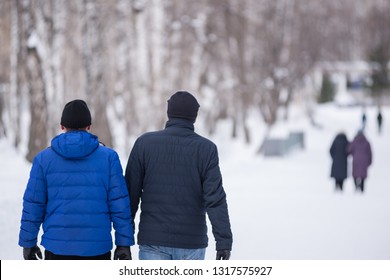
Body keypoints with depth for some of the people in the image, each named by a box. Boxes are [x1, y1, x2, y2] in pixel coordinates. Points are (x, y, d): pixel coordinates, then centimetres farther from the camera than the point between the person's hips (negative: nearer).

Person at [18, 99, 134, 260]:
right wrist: (124, 243, 2)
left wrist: (28, 242, 10)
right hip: (97, 247, 0)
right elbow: (119, 204, -2)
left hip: (57, 247, 0)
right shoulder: (108, 157, 1)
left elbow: (32, 205, 2)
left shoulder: (44, 158, 2)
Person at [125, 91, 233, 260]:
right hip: (192, 241, 0)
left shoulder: (144, 143, -1)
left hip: (153, 240, 0)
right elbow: (215, 199, -10)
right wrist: (224, 240, -9)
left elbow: (131, 192, 1)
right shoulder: (206, 149, -3)